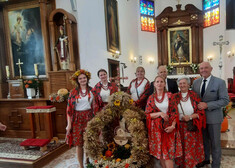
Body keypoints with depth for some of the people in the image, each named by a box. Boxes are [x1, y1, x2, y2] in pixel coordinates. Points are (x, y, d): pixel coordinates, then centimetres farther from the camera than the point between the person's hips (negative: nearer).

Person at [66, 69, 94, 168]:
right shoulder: (73, 92, 1)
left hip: (89, 118, 1)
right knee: (78, 143, 3)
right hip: (77, 119, 0)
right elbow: (69, 108, 0)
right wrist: (69, 123, -3)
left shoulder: (91, 90, 4)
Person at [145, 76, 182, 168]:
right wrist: (159, 113, -13)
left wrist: (173, 125, -12)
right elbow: (147, 114, 2)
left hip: (169, 127, -1)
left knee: (168, 153, -5)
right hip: (156, 128, 1)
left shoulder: (170, 96, 4)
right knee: (160, 152, 5)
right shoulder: (151, 98, 7)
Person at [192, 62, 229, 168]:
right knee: (204, 140, 21)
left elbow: (225, 100, -15)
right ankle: (205, 159, 41)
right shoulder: (196, 82, 3)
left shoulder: (220, 82, -11)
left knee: (215, 143, 10)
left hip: (213, 117, -4)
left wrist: (207, 105, -23)